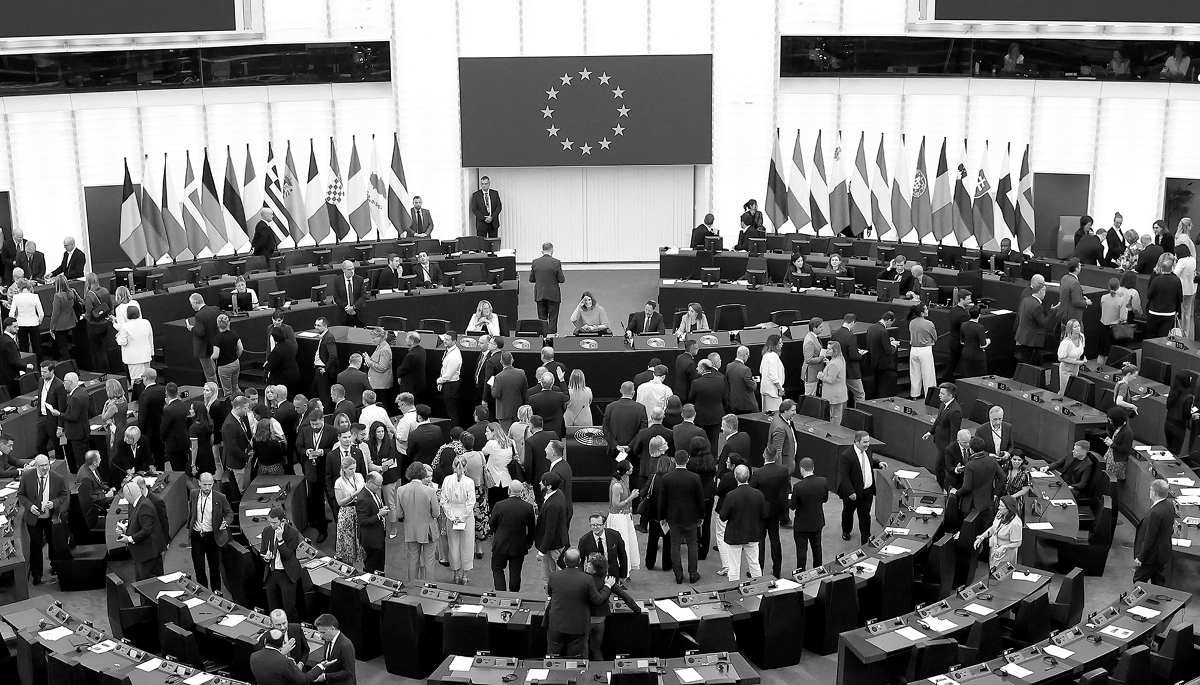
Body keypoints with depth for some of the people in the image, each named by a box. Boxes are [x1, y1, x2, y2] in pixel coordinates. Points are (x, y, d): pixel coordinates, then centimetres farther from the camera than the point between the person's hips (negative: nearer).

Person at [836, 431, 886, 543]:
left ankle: (865, 538, 19)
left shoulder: (867, 450, -4)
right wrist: (850, 492, -25)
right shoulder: (846, 456, -27)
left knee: (865, 514, 9)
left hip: (867, 491, 4)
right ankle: (846, 532, 45)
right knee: (848, 512, 20)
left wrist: (878, 463, -2)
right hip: (853, 492, -4)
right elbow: (844, 476, -24)